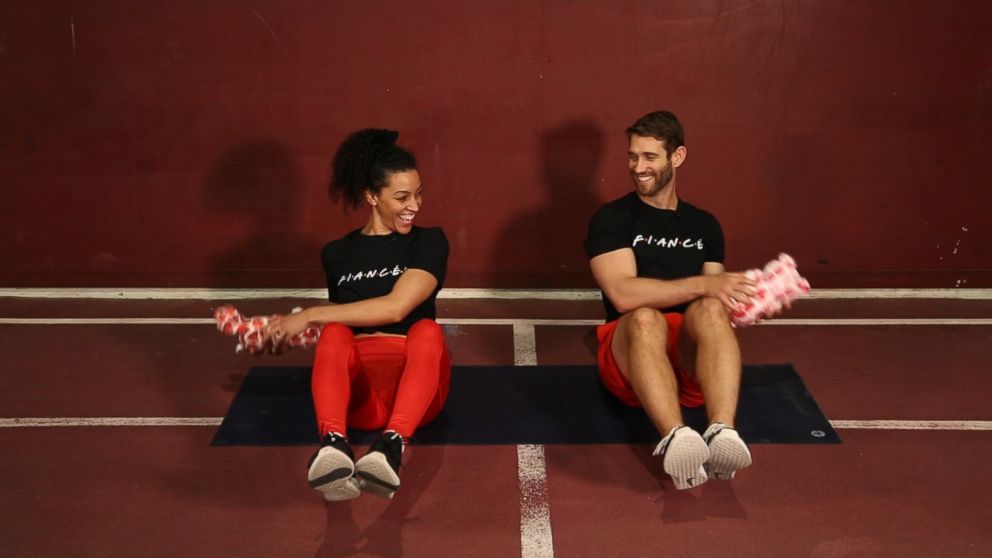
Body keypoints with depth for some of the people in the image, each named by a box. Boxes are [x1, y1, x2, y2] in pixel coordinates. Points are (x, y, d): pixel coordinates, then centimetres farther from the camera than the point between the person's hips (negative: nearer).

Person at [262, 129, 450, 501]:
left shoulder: (428, 242, 6)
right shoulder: (337, 254, 18)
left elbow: (395, 307, -9)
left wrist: (311, 315, -8)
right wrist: (293, 330, 21)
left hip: (415, 380, -1)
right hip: (357, 388, 2)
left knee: (427, 331, -35)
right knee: (335, 334, -32)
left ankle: (392, 447, -61)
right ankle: (333, 445, -61)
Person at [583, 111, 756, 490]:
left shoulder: (704, 226, 19)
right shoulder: (612, 219, 5)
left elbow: (715, 299, 16)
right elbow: (623, 294, -11)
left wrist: (747, 300, -7)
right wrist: (702, 284, -18)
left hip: (692, 359, 2)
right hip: (629, 353, -2)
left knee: (710, 310, -32)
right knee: (644, 318, -38)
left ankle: (722, 435, -53)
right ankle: (675, 440, -60)